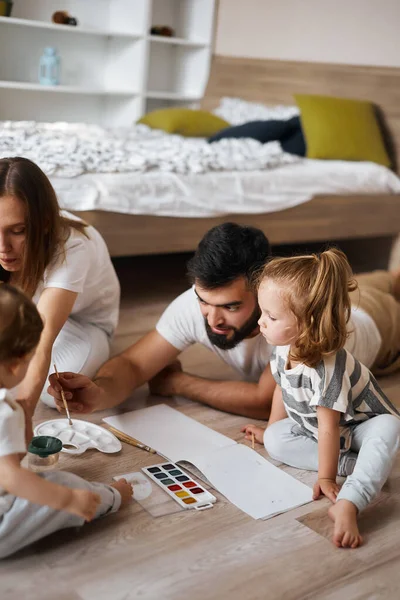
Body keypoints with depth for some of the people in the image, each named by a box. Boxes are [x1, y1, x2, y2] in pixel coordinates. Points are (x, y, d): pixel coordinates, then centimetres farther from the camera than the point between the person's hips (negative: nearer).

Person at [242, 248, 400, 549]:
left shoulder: (327, 369, -36)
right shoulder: (285, 348, -13)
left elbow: (329, 428, -31)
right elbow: (282, 389, 6)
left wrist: (326, 478, -25)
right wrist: (270, 429, 17)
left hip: (360, 427, -7)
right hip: (312, 426, 8)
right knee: (275, 440, -16)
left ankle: (348, 504, -54)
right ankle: (354, 463, -18)